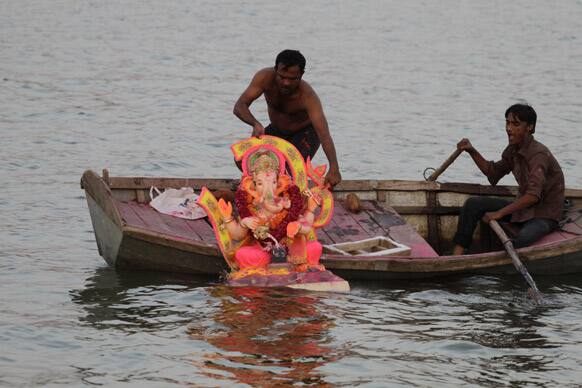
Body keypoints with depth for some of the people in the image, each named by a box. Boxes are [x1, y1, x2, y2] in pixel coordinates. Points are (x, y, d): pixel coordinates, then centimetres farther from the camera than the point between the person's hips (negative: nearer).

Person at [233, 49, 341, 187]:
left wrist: (334, 168, -59)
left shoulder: (308, 96, -36)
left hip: (305, 133, -4)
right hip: (276, 130, 4)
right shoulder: (265, 77, -28)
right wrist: (255, 124, -52)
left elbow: (323, 133, -45)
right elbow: (239, 106, -30)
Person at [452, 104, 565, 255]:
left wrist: (500, 213, -30)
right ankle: (457, 255, -11)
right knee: (473, 204, -3)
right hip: (523, 207, 9)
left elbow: (533, 195, -33)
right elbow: (493, 172, 21)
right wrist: (472, 152, 6)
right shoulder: (513, 150, 4)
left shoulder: (539, 154, -23)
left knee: (522, 238, -41)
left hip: (545, 214, -9)